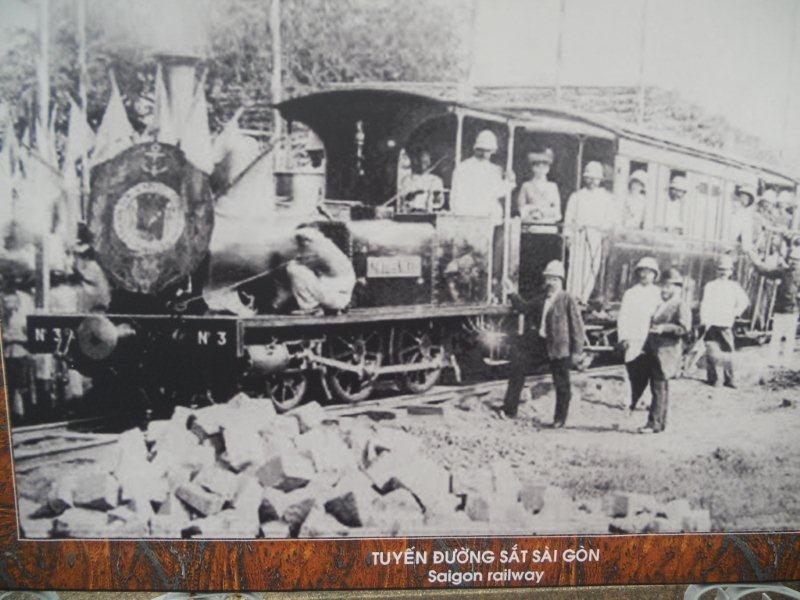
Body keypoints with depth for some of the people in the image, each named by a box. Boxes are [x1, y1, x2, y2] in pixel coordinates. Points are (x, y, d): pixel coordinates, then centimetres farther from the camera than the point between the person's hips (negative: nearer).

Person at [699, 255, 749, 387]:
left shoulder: (734, 286, 10)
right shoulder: (710, 286, 2)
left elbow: (744, 301, 22)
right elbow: (705, 304, -4)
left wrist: (736, 312, 9)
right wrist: (704, 321, -13)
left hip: (726, 325, 2)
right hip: (712, 324, -2)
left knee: (728, 353, 0)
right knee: (711, 353, -5)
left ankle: (729, 379, 7)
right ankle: (712, 378, 5)